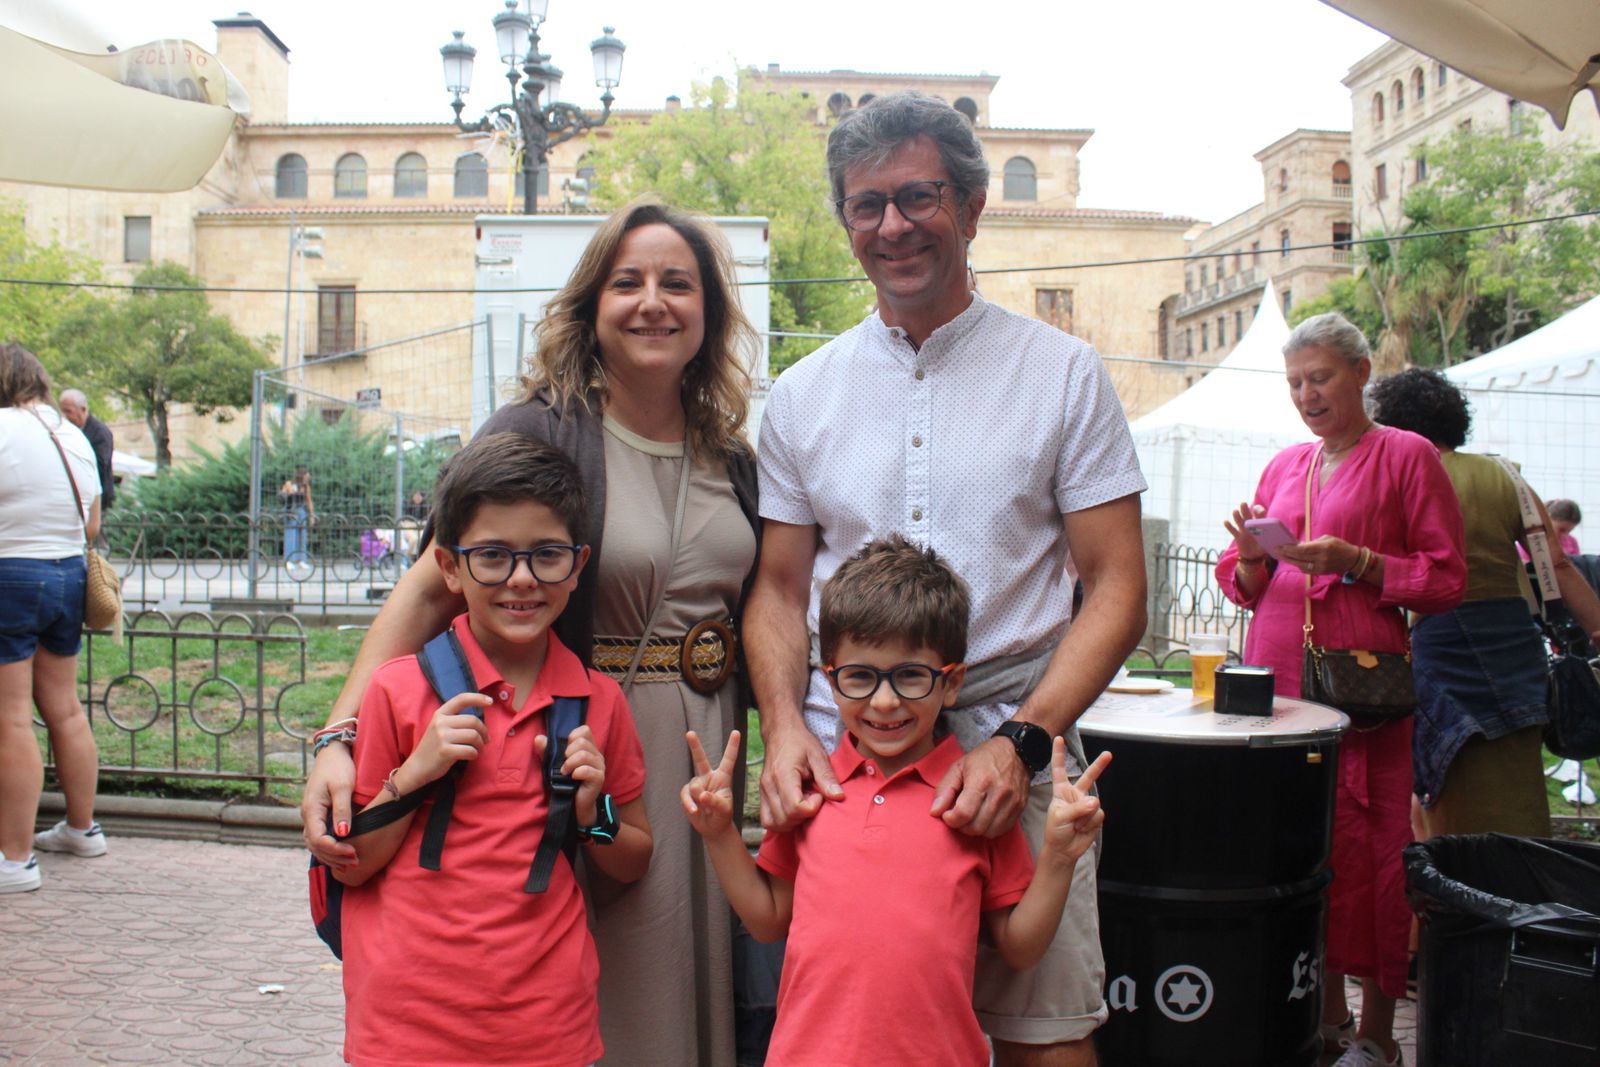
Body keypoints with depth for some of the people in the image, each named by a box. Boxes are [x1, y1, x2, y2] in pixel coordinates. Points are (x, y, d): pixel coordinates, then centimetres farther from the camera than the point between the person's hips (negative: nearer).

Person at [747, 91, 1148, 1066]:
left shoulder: (1064, 374, 1)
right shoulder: (802, 395, 8)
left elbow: (1116, 589, -3)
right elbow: (779, 591, 11)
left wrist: (1022, 741, -16)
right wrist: (785, 725, -7)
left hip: (1011, 747, -2)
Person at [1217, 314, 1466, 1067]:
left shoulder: (1407, 457, 1)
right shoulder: (1284, 466, 16)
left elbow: (1447, 579, -3)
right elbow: (1244, 586, 18)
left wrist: (1357, 562, -16)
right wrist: (1252, 557, -3)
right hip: (1275, 675, 5)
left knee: (1366, 848, -3)